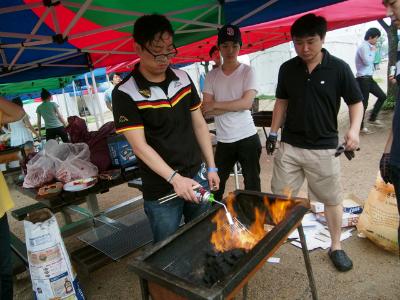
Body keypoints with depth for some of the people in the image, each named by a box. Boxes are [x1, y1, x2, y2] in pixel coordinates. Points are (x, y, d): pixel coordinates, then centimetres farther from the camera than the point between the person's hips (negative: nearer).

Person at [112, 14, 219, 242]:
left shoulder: (183, 79, 2)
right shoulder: (125, 94, -13)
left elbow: (199, 124, 8)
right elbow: (140, 146, -16)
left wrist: (211, 167, 6)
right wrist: (174, 178, -26)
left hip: (197, 177, 5)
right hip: (160, 189, -4)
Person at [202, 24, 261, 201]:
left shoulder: (247, 72, -3)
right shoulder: (211, 76, 4)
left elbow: (247, 103, -16)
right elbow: (206, 110, -4)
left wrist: (216, 105, -12)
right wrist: (235, 106, -13)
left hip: (248, 138, -2)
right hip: (223, 140, 3)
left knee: (252, 186, 11)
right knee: (215, 186, 15)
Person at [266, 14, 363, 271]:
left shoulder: (339, 68, -6)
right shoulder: (287, 69, 2)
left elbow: (356, 102, 0)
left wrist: (354, 129, -18)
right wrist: (273, 133, 7)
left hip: (324, 148, -2)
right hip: (290, 145, 2)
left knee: (332, 199, 11)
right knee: (279, 197, 10)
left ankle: (336, 247, 31)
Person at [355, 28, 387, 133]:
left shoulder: (368, 47, 17)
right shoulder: (363, 47, -13)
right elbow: (367, 62, -22)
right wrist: (373, 51, -7)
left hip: (369, 78, 10)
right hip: (363, 79, -10)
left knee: (382, 96, 13)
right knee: (364, 103, -4)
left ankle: (372, 118, 23)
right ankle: (361, 126, 6)